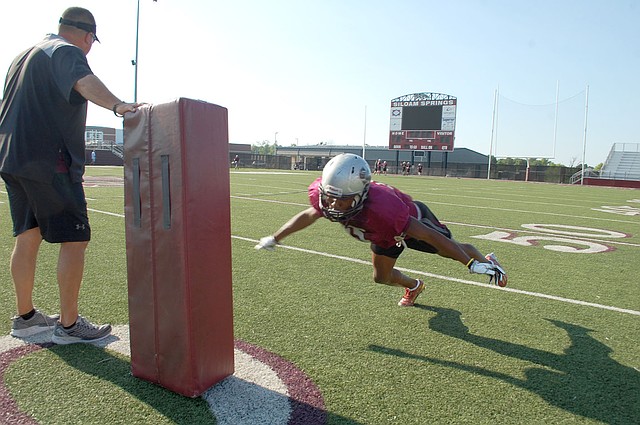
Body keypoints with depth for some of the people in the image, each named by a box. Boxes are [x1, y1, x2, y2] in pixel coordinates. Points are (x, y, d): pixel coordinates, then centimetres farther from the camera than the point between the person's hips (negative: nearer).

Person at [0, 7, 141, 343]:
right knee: (75, 239, -6)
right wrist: (117, 105, -46)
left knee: (27, 237, 14)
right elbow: (84, 80, -29)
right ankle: (68, 325, -1)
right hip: (50, 162, -10)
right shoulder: (66, 52, -4)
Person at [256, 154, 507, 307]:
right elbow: (309, 215, -8)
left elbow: (429, 235, -40)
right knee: (381, 277, 17)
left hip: (414, 219, -5)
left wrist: (473, 265, -30)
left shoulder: (380, 208, -50)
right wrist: (275, 238, 0)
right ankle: (413, 287, 51)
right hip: (386, 232, 6)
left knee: (453, 251, 17)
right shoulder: (323, 196, -33)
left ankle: (486, 261, 51)